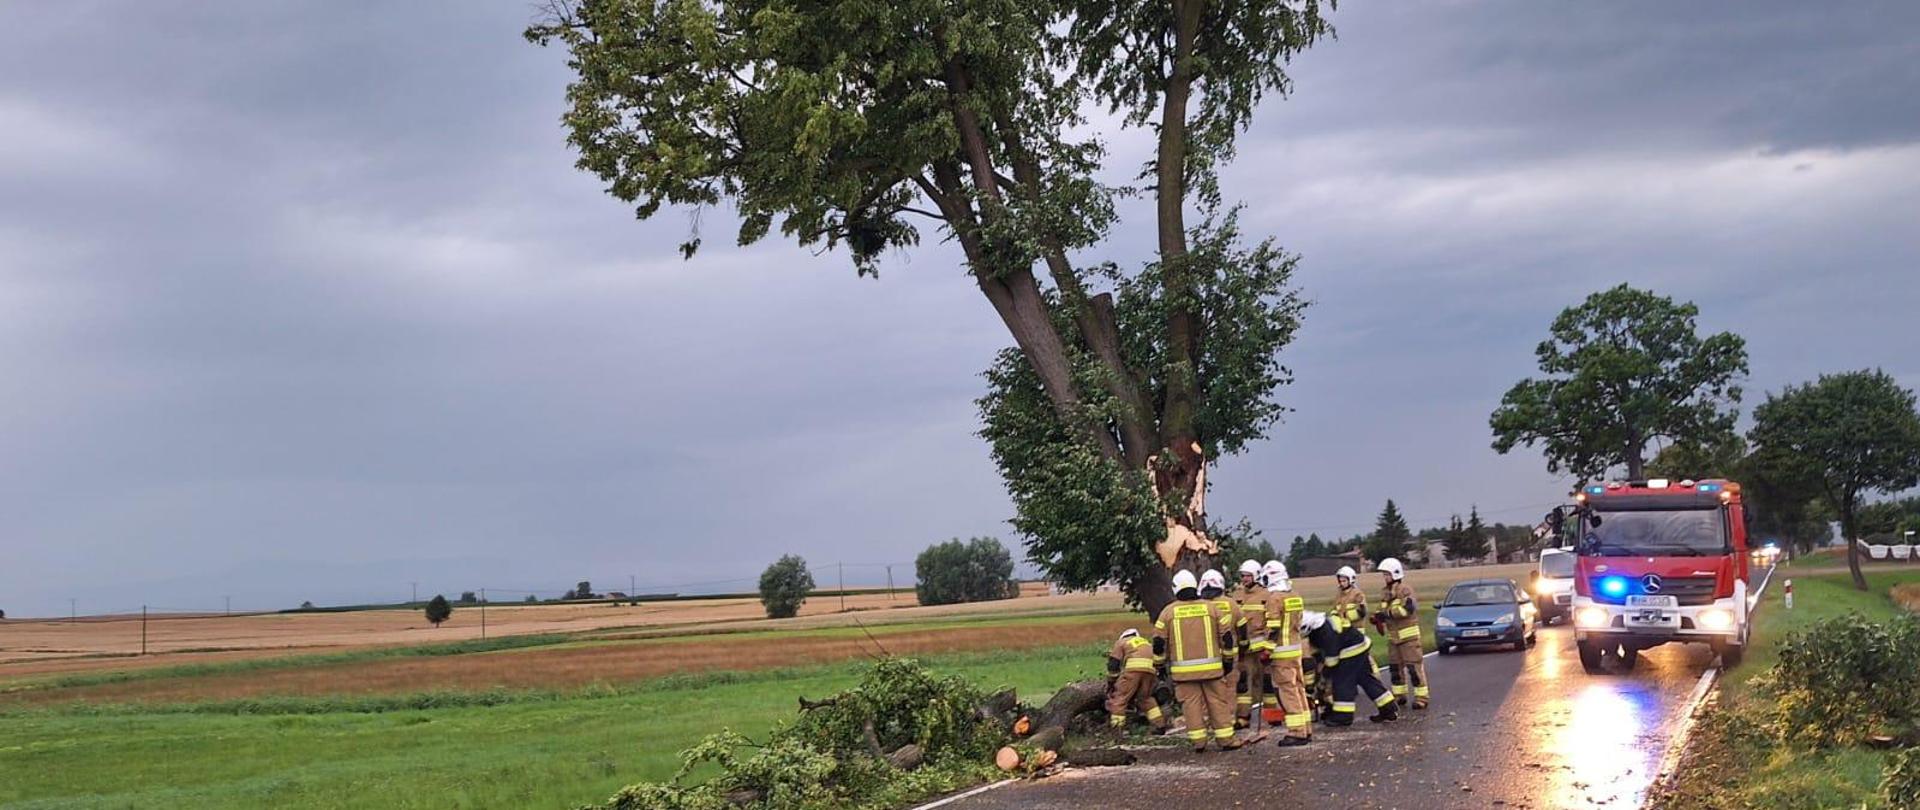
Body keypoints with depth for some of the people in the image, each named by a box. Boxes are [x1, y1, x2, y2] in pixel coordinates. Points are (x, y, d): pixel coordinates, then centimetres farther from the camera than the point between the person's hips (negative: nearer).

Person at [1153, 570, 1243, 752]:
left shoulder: (1168, 612, 1)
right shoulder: (1212, 607, 3)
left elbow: (1159, 642, 2)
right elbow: (1226, 636, 5)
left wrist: (1162, 662, 15)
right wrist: (1228, 660, 15)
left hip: (1183, 670, 0)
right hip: (1211, 667, 0)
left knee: (1191, 703, 4)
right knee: (1218, 702, 6)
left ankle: (1198, 741, 3)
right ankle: (1225, 739, 7)